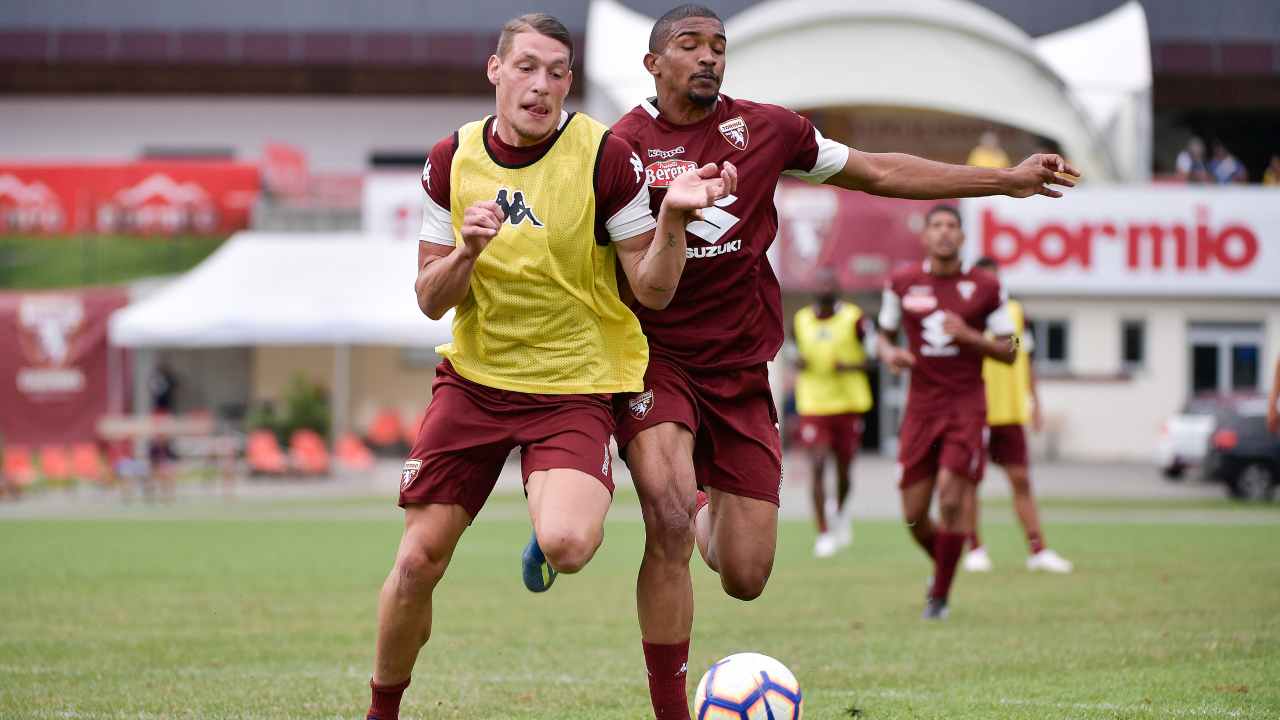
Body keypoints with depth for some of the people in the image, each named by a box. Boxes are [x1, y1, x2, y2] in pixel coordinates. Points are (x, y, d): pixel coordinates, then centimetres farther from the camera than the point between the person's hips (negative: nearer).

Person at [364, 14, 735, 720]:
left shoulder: (604, 156, -10)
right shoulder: (452, 159, 1)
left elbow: (652, 289, -8)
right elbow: (430, 300, 3)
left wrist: (674, 217, -26)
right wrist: (466, 251, -18)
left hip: (573, 385, -3)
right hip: (473, 377, 3)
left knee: (565, 545, -27)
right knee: (417, 560, -3)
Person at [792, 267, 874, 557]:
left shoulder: (854, 319, -4)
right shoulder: (801, 321, 6)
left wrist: (850, 366, -19)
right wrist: (798, 363, -2)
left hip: (848, 403, -1)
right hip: (813, 405, 1)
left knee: (843, 471, 9)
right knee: (817, 467, -12)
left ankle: (841, 510, 41)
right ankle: (824, 533, -6)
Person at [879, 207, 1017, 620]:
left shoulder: (985, 288, 0)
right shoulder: (902, 283, 4)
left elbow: (1008, 353, 3)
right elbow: (885, 335, 17)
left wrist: (969, 336, -14)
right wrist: (889, 354, -7)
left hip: (966, 407, -2)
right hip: (921, 406, 2)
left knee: (951, 501, -14)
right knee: (914, 515, 1)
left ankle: (940, 595, 1)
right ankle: (942, 566, 32)